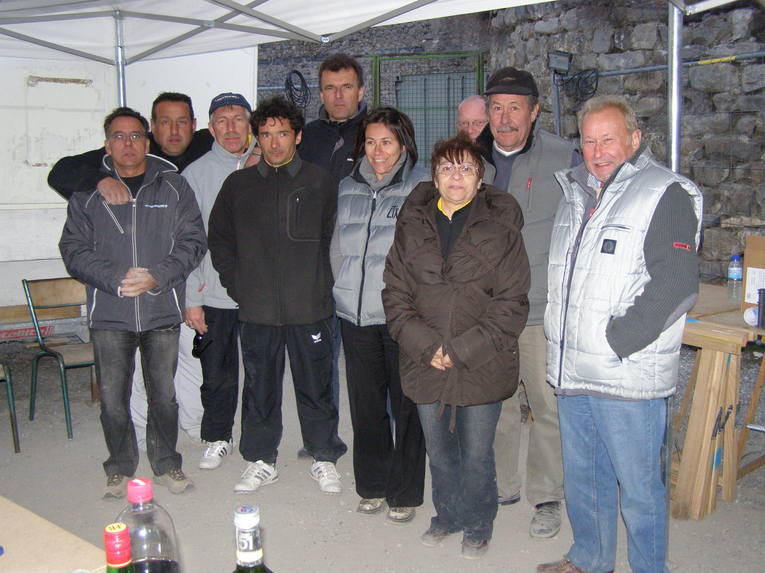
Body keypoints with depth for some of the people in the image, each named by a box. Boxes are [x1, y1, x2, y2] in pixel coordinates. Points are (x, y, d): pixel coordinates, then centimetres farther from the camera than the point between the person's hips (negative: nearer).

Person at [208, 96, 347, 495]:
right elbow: (219, 238, 14)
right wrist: (236, 285, 6)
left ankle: (324, 458, 23)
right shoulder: (238, 184, 7)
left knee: (315, 385, 7)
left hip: (309, 306, -1)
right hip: (256, 308, 2)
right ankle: (261, 460, 26)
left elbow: (331, 238, 6)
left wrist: (317, 284, -1)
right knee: (259, 386, 11)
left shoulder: (320, 183, 3)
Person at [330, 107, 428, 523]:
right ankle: (372, 486, 29)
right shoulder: (349, 188, 12)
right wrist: (345, 288, 12)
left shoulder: (423, 188, -5)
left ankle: (404, 493, 21)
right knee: (365, 404, 13)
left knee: (407, 406, 5)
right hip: (356, 315, 5)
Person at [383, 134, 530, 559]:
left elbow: (511, 304, -8)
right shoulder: (412, 224, 3)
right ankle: (447, 516, 43)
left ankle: (477, 525, 36)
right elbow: (395, 293, 2)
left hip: (481, 366, -3)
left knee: (476, 455, 11)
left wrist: (461, 349, -15)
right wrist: (425, 346, -11)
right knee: (439, 452, 19)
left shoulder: (500, 226, -5)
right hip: (426, 365, 3)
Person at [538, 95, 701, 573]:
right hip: (572, 370, 8)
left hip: (628, 376, -7)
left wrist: (614, 341, -20)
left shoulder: (666, 194, -9)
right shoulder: (577, 193, 15)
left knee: (638, 487, 5)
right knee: (582, 477, 20)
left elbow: (676, 285, -19)